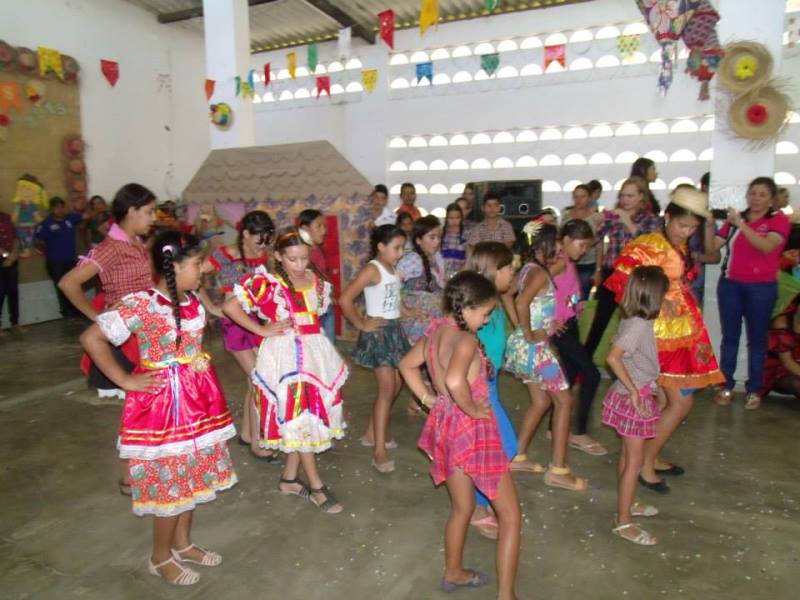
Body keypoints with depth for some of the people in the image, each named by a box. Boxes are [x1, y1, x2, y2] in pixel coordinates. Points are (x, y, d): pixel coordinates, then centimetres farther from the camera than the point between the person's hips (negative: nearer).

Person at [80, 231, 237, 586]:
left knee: (192, 474, 18)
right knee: (170, 481, 5)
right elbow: (91, 339, -20)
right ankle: (160, 557, 27)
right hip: (163, 400, -7)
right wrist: (125, 381, -17)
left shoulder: (192, 301, 3)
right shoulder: (141, 305, -21)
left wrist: (201, 370, 7)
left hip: (195, 399, 8)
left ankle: (183, 543, 38)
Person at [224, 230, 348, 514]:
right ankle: (316, 487, 11)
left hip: (316, 354, 7)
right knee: (300, 421, 0)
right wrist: (262, 330, -12)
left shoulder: (316, 280, 5)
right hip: (286, 356, -7)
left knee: (312, 418, 12)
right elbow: (230, 307, -14)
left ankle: (289, 479, 29)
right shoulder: (267, 282, -13)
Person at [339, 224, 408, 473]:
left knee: (396, 385, 14)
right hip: (378, 332, -9)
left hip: (394, 329, 9)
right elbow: (344, 299, -22)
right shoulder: (372, 269, -15)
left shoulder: (393, 269, 10)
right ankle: (379, 451, -5)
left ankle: (372, 434, 29)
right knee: (387, 388, -10)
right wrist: (361, 324, -15)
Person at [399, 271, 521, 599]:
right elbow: (455, 380, -42)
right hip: (472, 430, -8)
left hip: (446, 425, 9)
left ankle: (454, 572, 45)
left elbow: (406, 365, 16)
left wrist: (428, 397, 11)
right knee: (510, 514, 9)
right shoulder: (465, 340, -24)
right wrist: (472, 409, -24)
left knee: (462, 508, 28)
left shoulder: (434, 332, 2)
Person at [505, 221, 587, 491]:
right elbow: (522, 302, -34)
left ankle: (518, 457, 26)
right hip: (534, 347, -9)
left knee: (541, 401, 18)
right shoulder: (540, 273, -17)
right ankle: (558, 470, 6)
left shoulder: (528, 269, 10)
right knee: (564, 400, 1)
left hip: (527, 347, 9)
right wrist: (529, 334, -22)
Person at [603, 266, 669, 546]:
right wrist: (634, 391, -25)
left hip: (638, 395, 9)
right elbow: (613, 357, -32)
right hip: (635, 398, -9)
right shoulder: (639, 324, -24)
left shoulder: (633, 320, 3)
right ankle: (623, 522, 11)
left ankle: (628, 504, 39)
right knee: (635, 460, 0)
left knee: (628, 454, 22)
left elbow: (619, 347, 14)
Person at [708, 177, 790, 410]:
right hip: (730, 284, 3)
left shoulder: (779, 220, -2)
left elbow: (767, 246, -20)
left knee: (757, 339, 5)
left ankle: (753, 390, 12)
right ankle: (726, 385, 12)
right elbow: (712, 247, 6)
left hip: (761, 288, -2)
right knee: (729, 336, 5)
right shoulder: (734, 219, 7)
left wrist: (741, 224, -26)